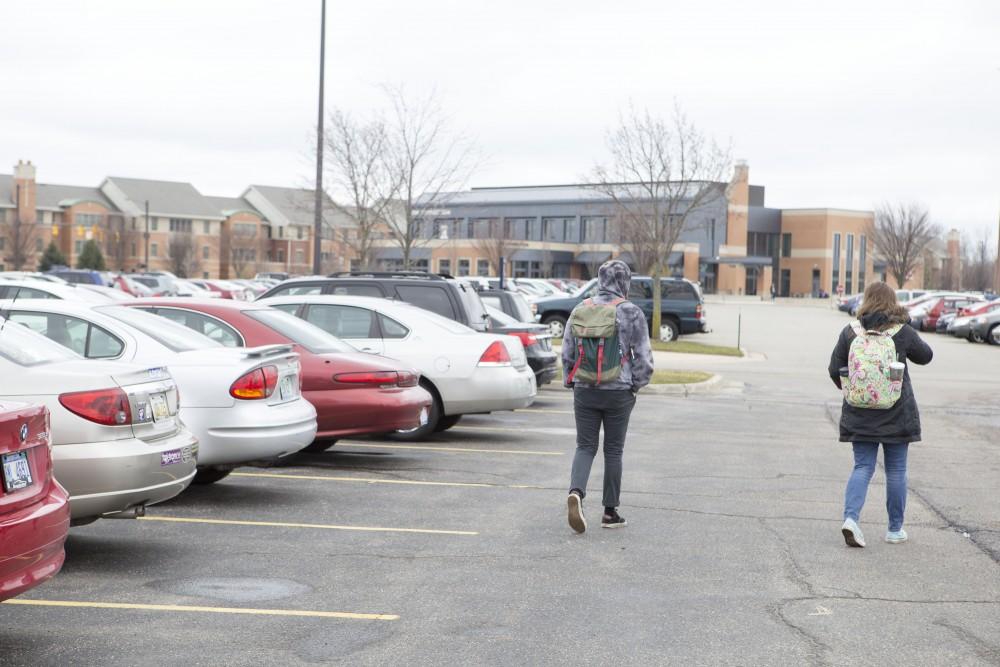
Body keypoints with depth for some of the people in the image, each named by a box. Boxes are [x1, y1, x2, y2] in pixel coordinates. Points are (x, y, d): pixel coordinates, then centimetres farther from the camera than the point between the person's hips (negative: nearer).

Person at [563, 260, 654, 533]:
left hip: (584, 391, 2)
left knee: (585, 447, 9)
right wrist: (636, 385, 7)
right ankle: (610, 512, 14)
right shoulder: (630, 313, -8)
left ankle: (576, 492, -17)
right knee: (613, 450, 8)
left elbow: (567, 354, 7)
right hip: (618, 393, -2)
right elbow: (643, 357, -8)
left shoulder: (579, 311, 3)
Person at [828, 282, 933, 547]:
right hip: (896, 415, -1)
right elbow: (925, 356, 11)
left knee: (862, 468, 8)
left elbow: (835, 371, -2)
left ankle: (850, 517, -13)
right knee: (896, 471, 11)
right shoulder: (903, 332, -7)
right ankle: (895, 530, 18)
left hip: (859, 415, 1)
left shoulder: (850, 332, -4)